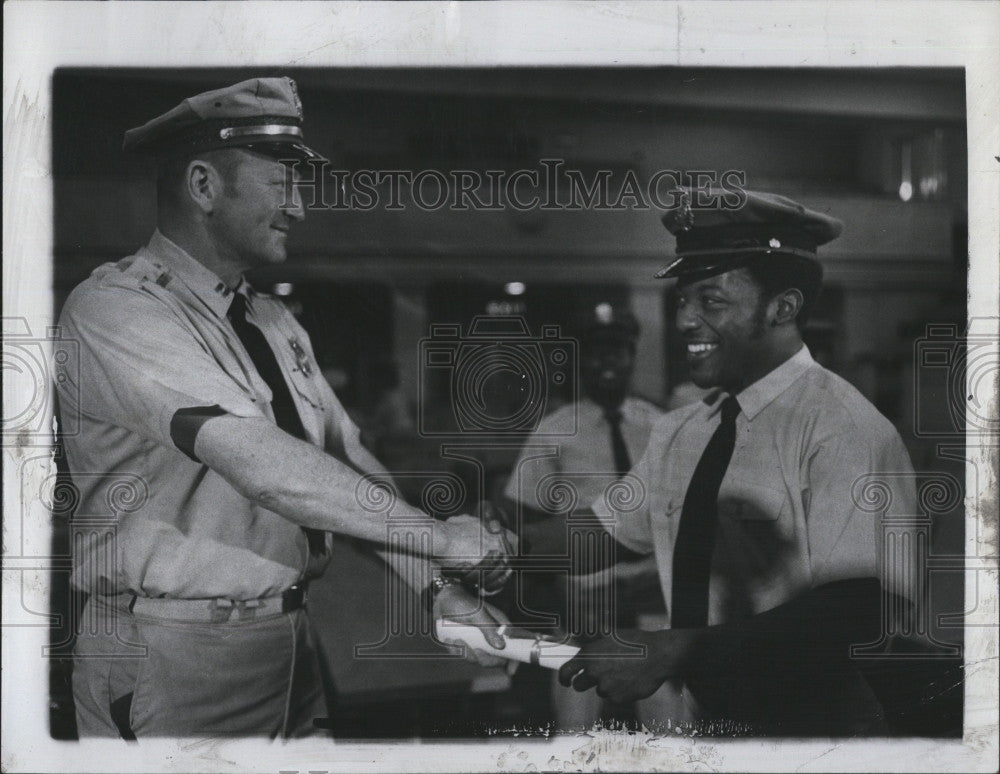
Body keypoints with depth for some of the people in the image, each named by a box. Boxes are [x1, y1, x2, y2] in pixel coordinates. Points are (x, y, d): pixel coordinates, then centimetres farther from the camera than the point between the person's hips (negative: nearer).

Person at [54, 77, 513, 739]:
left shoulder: (276, 323, 11)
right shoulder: (113, 309, -16)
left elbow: (349, 461, 9)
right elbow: (255, 459, -27)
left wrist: (437, 585, -2)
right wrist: (436, 535, -24)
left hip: (293, 642, 7)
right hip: (173, 655, -7)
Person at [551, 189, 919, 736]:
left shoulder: (842, 430, -18)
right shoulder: (677, 433, 2)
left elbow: (858, 609, -25)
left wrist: (680, 651, -29)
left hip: (809, 723, -6)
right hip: (692, 717, 6)